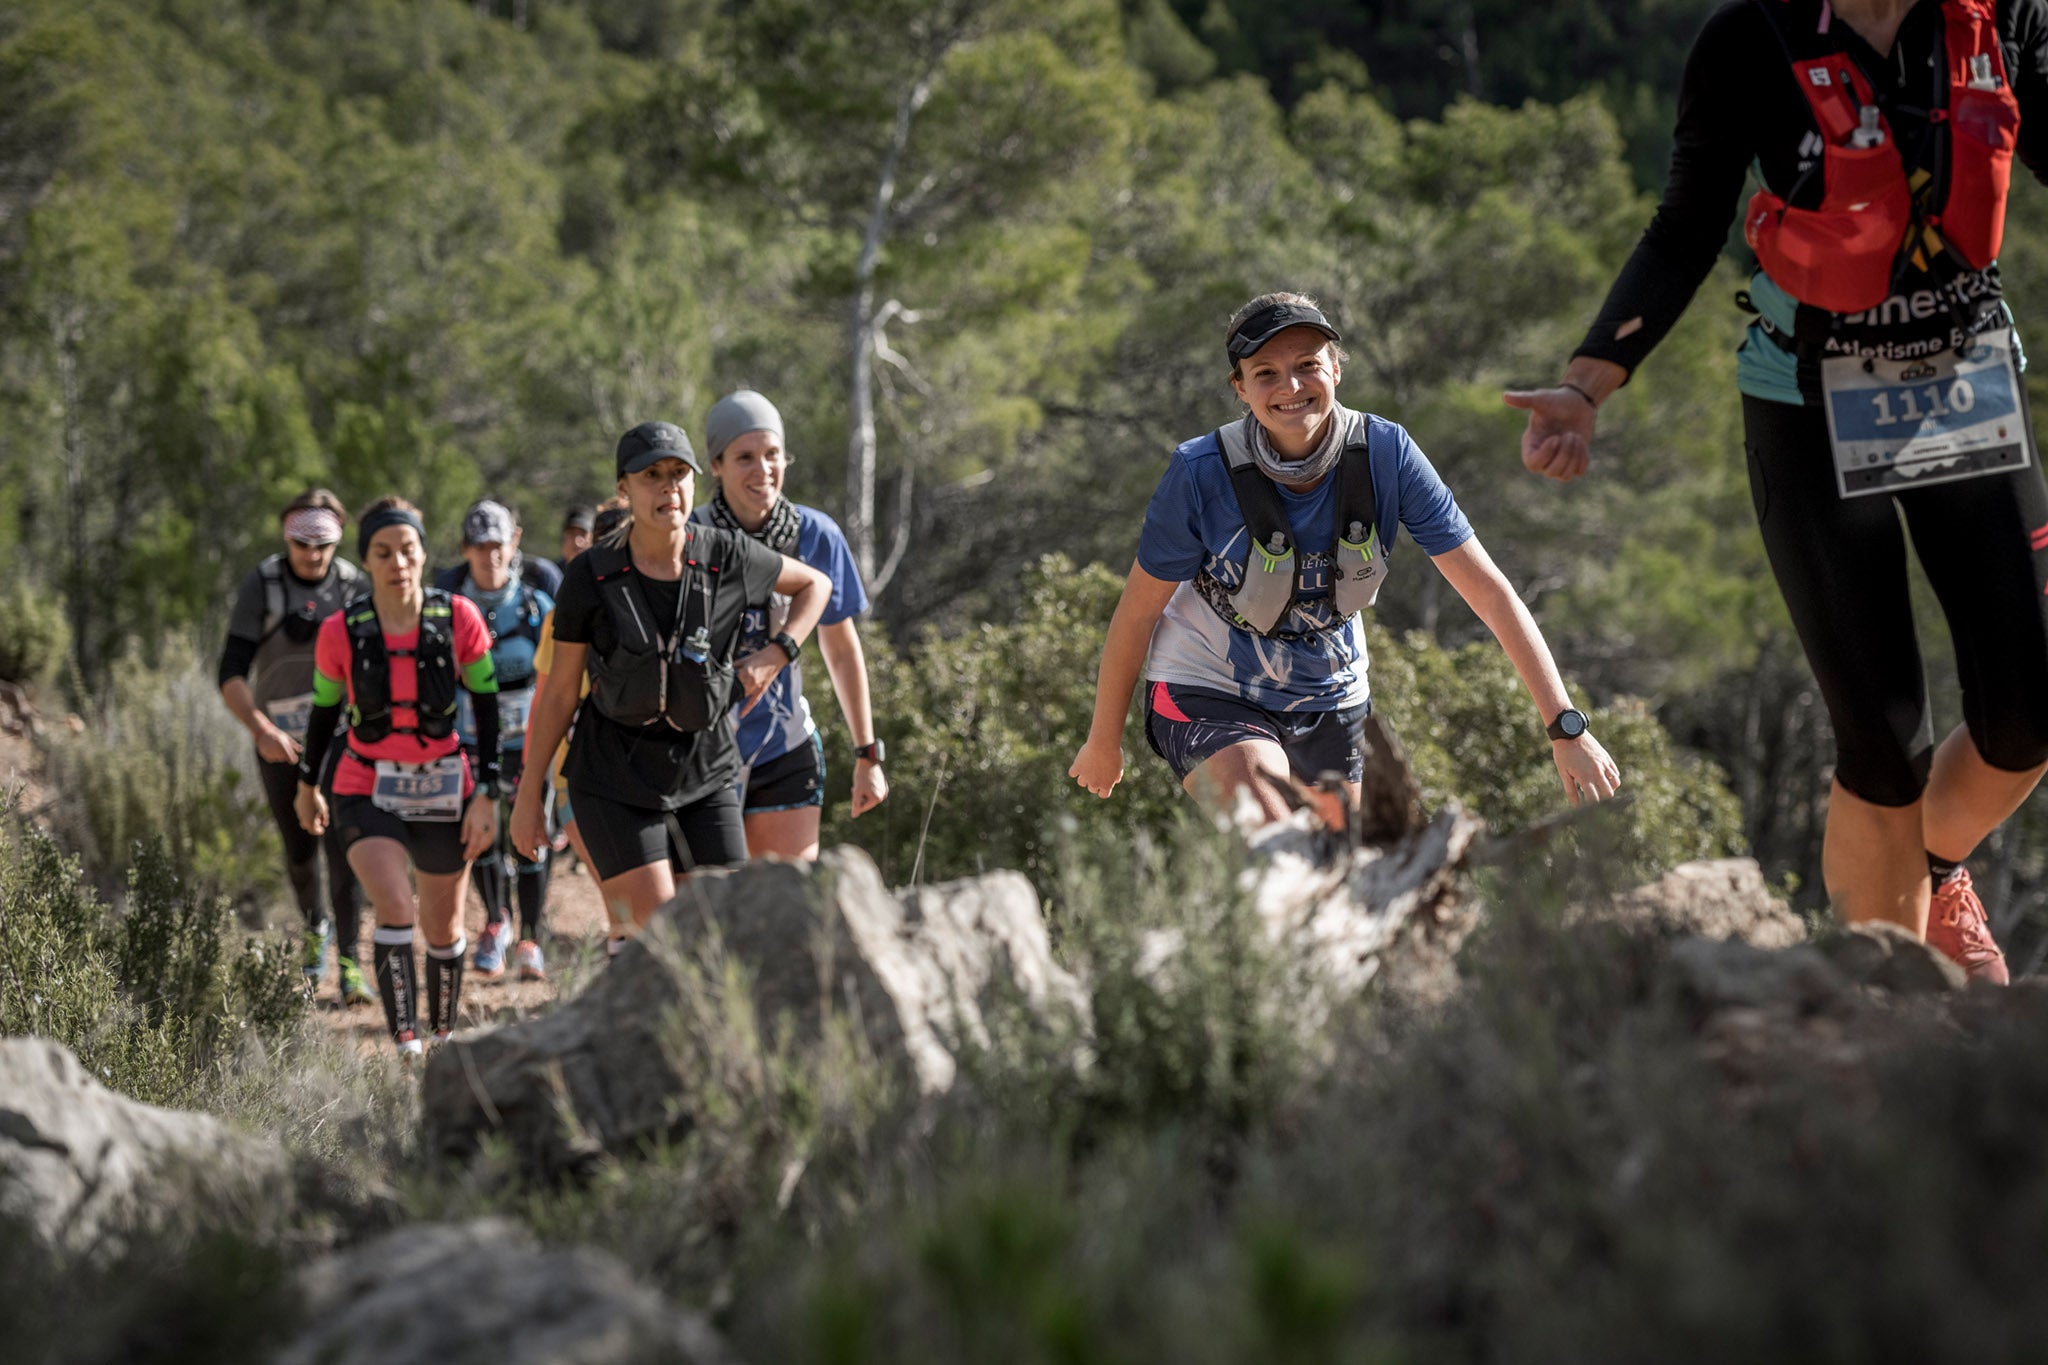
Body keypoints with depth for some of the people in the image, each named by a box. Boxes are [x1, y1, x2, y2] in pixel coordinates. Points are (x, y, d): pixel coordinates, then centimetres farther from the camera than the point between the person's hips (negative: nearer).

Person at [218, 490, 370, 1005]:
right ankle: (314, 928, 40)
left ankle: (348, 962, -12)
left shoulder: (354, 587, -3)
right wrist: (260, 728, -26)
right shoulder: (262, 586, -6)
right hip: (279, 741, 1)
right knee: (299, 849, 11)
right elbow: (232, 676, -10)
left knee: (343, 846, -13)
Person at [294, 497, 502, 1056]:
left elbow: (488, 707, -3)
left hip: (444, 791, 1)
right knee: (395, 910, -22)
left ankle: (444, 1038, 35)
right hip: (367, 792, -1)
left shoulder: (459, 619, -10)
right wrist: (307, 785, 17)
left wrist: (487, 795, -7)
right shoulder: (340, 632, -10)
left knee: (443, 928, 12)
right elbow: (325, 709, 6)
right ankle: (407, 1051, -24)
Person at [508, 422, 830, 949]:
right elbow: (559, 692, -2)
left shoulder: (729, 558, -6)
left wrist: (777, 654, -4)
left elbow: (815, 584, 12)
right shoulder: (590, 578, -10)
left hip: (705, 776, 3)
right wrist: (528, 794, 1)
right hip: (616, 781, -3)